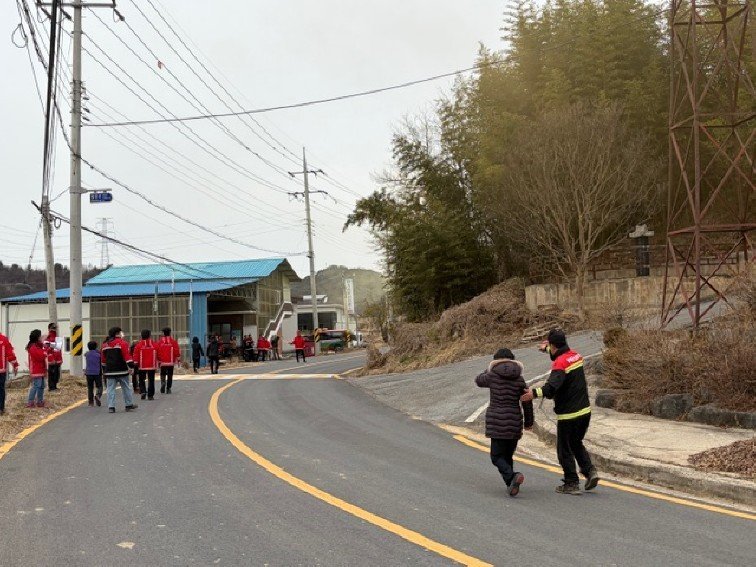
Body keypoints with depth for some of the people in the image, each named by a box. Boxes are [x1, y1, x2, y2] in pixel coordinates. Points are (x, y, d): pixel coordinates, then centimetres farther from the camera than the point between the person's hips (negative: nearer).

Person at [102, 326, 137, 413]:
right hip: (121, 370, -4)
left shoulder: (105, 344, 12)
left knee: (111, 388, 4)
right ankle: (129, 405, 15)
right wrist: (131, 365, -13)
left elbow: (103, 358, 18)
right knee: (126, 388, 8)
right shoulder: (122, 343, -7)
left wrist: (104, 370, 26)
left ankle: (111, 407, -3)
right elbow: (127, 355, -14)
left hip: (110, 371, 4)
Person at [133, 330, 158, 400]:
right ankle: (150, 395, 7)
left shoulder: (139, 344, -6)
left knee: (142, 380, 13)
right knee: (151, 380, 7)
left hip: (142, 366, 0)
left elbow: (136, 355, -7)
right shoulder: (154, 344, -2)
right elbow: (158, 354, 5)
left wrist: (135, 363, -1)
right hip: (152, 365, 1)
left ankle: (143, 391, -6)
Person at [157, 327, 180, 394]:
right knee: (170, 375, 8)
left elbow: (157, 352, -1)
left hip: (162, 362, 0)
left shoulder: (160, 342, -3)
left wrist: (158, 361, 8)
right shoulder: (173, 341, -3)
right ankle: (168, 389, 8)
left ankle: (163, 382, -16)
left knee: (163, 374, 12)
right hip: (171, 362, 0)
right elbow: (177, 351, -2)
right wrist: (178, 359, 10)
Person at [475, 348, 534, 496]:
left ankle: (512, 476, -23)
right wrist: (529, 422, 19)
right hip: (514, 421, 3)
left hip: (496, 421, -3)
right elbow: (527, 402, 6)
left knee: (497, 456, 1)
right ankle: (511, 485, 14)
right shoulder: (519, 379, 3)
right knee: (508, 455, 17)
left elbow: (479, 380, 17)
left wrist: (490, 369, 31)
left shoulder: (492, 376, -4)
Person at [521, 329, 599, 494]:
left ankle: (571, 483, 11)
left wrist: (535, 393, -47)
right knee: (576, 444, 25)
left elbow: (552, 386, -37)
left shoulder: (560, 363, -20)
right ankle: (590, 471, 10)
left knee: (565, 450, 6)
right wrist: (547, 349, 43)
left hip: (568, 415, -8)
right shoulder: (576, 356, 6)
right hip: (585, 411, 8)